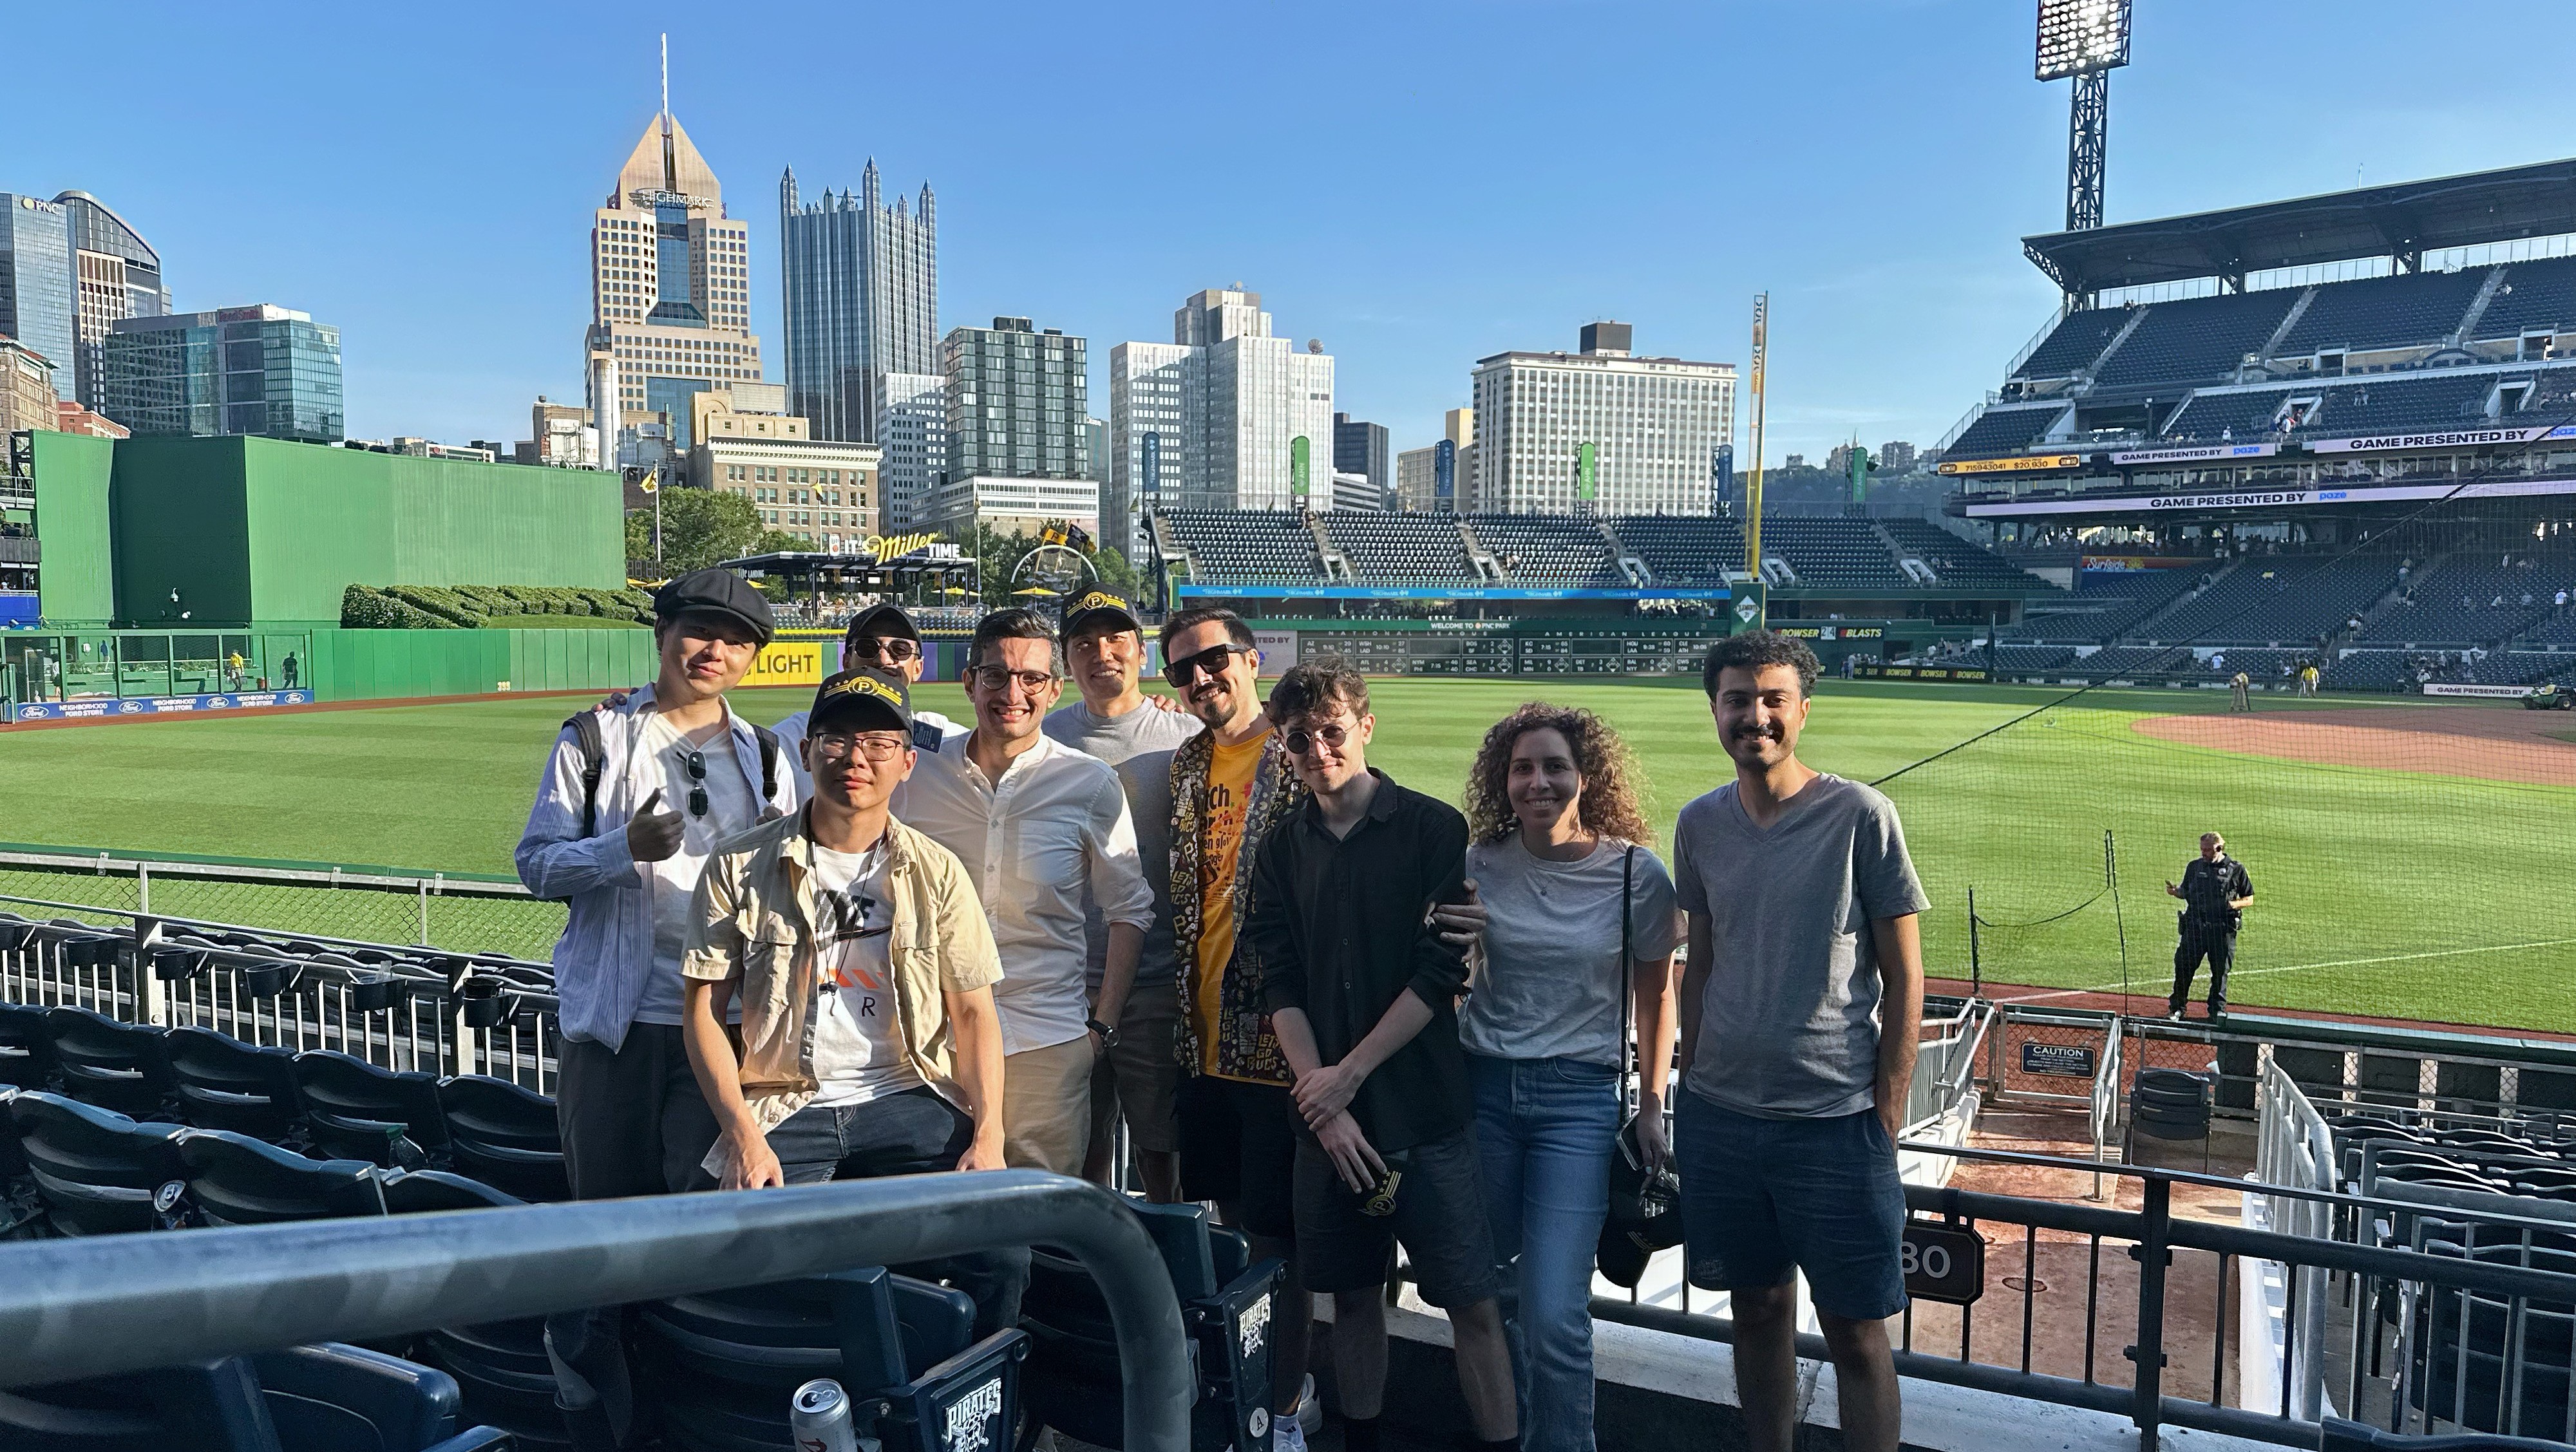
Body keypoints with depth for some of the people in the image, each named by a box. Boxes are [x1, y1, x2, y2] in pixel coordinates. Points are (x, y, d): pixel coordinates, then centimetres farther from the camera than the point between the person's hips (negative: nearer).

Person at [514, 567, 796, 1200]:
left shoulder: (763, 756, 13)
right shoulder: (594, 738, 4)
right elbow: (535, 863, 0)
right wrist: (625, 848, -18)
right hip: (616, 1017, -1)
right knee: (610, 1204, 6)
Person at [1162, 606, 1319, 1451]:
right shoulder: (1186, 768, 10)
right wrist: (1182, 1012, 14)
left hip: (1275, 1032, -6)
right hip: (1204, 1033, 6)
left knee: (1278, 1228, 3)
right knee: (1226, 1216, 15)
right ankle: (1266, 1377, 33)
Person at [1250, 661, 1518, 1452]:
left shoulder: (1433, 828, -4)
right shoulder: (1282, 849, 7)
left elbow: (1442, 971, -9)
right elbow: (1281, 986, 2)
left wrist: (1349, 1074, -9)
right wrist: (1323, 1102, -9)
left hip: (1426, 1107, -3)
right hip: (1326, 1112, 3)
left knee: (1473, 1301, -1)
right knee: (1353, 1294, 12)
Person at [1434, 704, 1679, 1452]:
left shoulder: (1637, 873, -6)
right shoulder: (1479, 866, -2)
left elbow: (1655, 994, 6)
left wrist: (1652, 1104, 5)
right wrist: (1442, 943, -12)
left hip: (1579, 1096, -2)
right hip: (1482, 1084, 3)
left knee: (1553, 1313, -10)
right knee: (1491, 1291, 14)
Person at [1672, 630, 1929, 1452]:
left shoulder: (1860, 816, -8)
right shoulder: (1700, 826, 4)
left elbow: (1903, 972, -4)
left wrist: (1888, 1104, -7)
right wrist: (1692, 1081, 11)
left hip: (1834, 1118, -4)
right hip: (1720, 1112, 4)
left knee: (1854, 1328, 4)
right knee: (1757, 1308, 16)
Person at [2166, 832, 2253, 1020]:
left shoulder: (2236, 869, 2)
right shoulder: (2194, 866, 11)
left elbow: (2249, 899, 6)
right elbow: (2187, 892, 19)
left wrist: (2233, 904, -13)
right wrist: (2175, 892, -3)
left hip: (2223, 929, -2)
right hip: (2195, 927, 2)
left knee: (2220, 971, 6)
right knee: (2183, 966, 0)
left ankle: (2218, 1011, 20)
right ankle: (2177, 1008, 13)